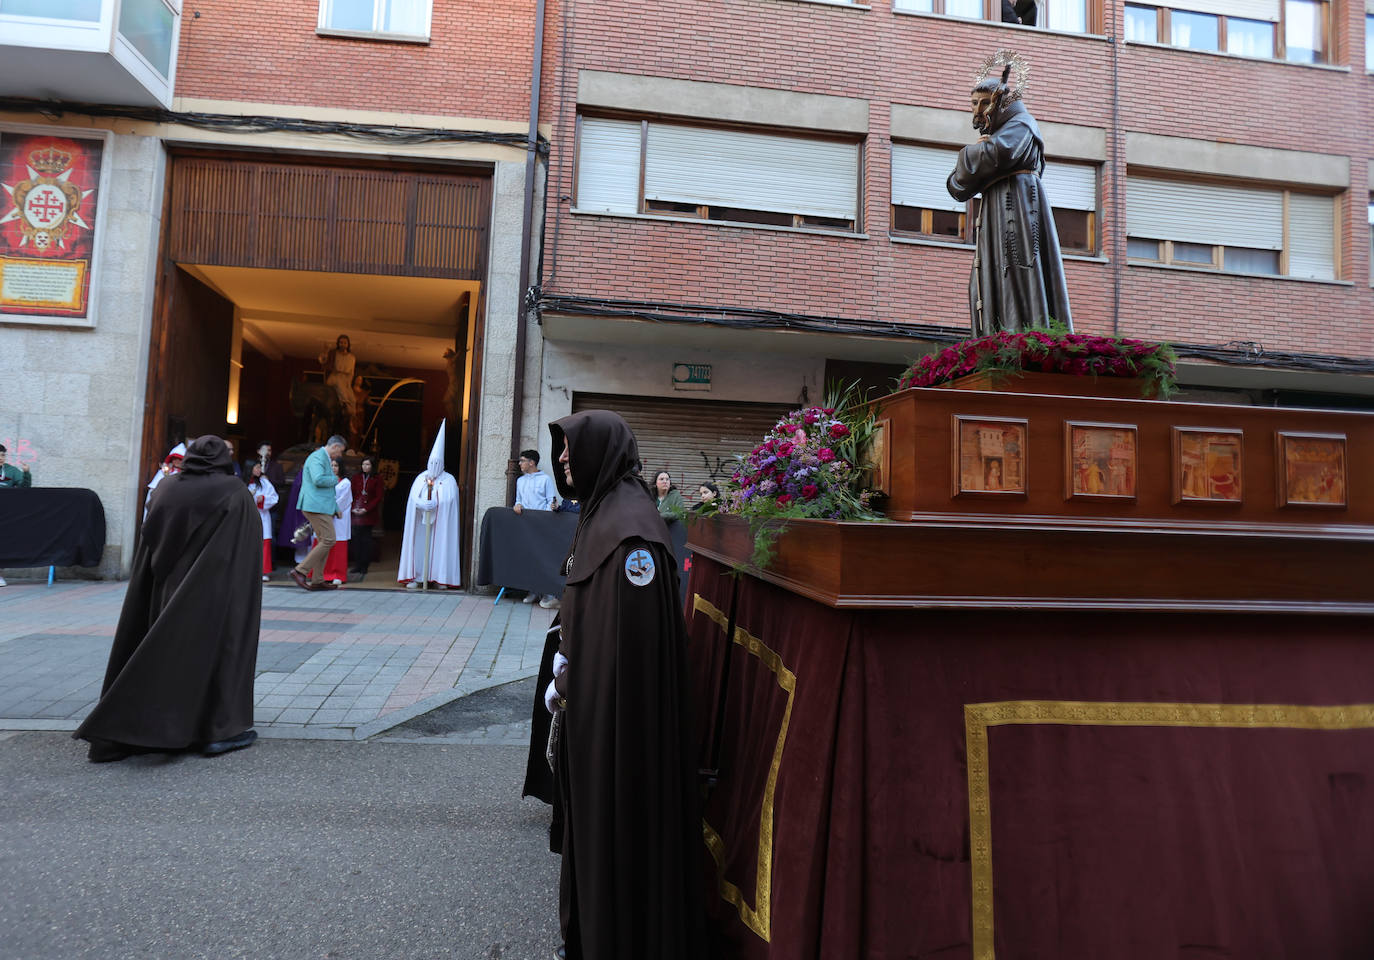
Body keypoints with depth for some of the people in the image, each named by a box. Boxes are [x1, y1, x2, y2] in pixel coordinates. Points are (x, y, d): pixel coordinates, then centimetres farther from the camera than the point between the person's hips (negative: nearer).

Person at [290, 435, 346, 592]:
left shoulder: (324, 458, 22)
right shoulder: (318, 457, -10)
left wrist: (335, 508, 28)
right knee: (328, 540, -13)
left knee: (323, 542, 10)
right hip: (316, 506, -11)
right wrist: (335, 479, -8)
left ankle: (317, 580, 13)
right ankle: (300, 571, -10)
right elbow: (318, 480, -27)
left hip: (321, 507, 11)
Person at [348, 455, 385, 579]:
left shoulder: (377, 480, 3)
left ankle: (363, 567, 1)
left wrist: (366, 509, -11)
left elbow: (379, 497, -2)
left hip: (369, 514, -3)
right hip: (355, 513, 3)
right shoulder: (355, 477, 12)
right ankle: (358, 565, 7)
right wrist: (352, 508, -4)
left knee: (366, 539, -3)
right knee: (356, 538, 1)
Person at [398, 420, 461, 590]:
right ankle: (416, 577, 2)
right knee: (419, 544, -1)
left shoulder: (449, 480, 3)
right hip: (421, 520, 2)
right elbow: (415, 498, -1)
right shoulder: (421, 478, 10)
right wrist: (426, 505, -19)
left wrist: (431, 504, -20)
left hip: (440, 521, -2)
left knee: (440, 544, -4)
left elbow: (448, 500, -9)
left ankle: (440, 577, -1)